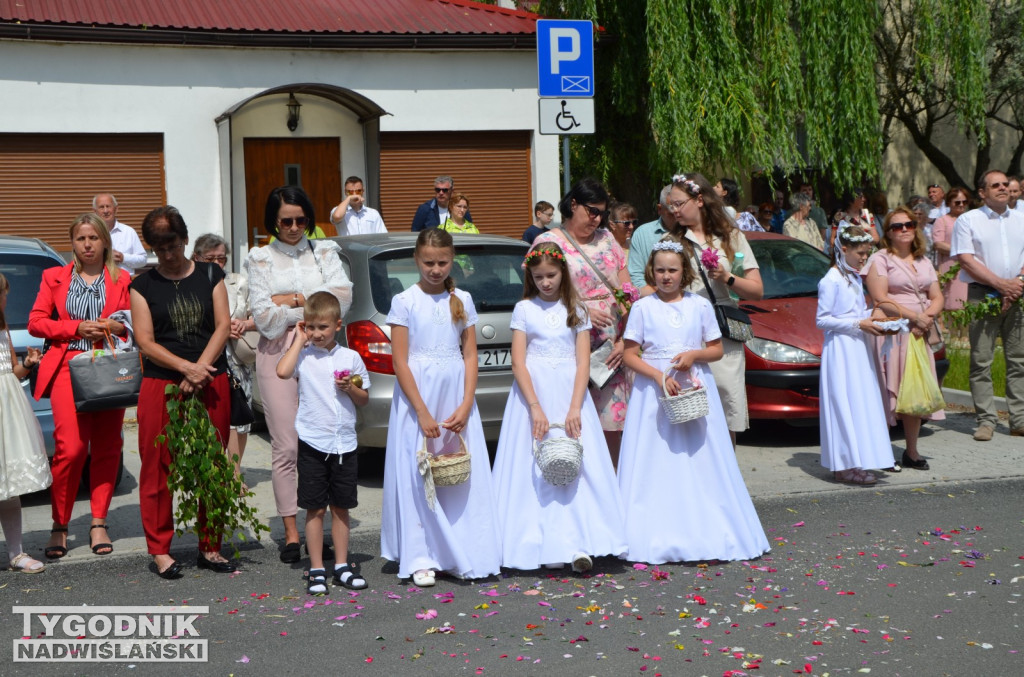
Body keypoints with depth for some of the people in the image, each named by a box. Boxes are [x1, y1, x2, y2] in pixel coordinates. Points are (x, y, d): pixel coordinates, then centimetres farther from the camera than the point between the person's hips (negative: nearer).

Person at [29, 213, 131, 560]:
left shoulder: (122, 280, 13)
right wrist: (77, 328, -7)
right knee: (71, 448, -12)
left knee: (107, 447, 0)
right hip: (68, 367, -1)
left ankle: (98, 524, 10)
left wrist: (117, 328, -7)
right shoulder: (54, 277, 13)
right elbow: (35, 322, 6)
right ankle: (59, 526, 0)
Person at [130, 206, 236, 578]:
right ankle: (160, 550, 8)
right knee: (158, 467, -1)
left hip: (211, 384, 1)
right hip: (160, 385, -1)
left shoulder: (210, 275, 10)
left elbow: (223, 326, 2)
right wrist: (186, 367, -15)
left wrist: (200, 370, -11)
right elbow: (145, 341, -3)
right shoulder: (143, 285, 5)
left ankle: (210, 547, 14)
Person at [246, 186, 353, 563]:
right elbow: (263, 317, -4)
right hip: (278, 353, -1)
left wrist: (291, 299, -7)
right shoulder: (261, 259, 7)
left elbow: (343, 297, -5)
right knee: (286, 447, -3)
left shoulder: (325, 252, 12)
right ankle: (291, 533, 3)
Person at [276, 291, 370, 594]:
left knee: (341, 507, 11)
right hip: (313, 443, -2)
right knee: (315, 509, 3)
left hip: (345, 443, 2)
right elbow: (282, 371, -25)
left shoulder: (350, 358, 4)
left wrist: (351, 388, -10)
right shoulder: (303, 355, -3)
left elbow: (364, 399, 11)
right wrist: (299, 340, -13)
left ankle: (342, 566, 21)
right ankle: (316, 570, 11)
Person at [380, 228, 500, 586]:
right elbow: (400, 362, -7)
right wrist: (423, 413, -12)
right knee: (418, 479, -2)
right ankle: (422, 559, 5)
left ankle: (463, 557, 11)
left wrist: (466, 406, -7)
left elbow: (470, 356, 6)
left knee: (463, 478, 3)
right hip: (417, 396, -3)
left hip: (456, 397, 3)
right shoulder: (405, 302, -3)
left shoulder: (462, 301, 7)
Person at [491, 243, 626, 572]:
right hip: (533, 393, -1)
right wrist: (535, 408, -13)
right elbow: (518, 362, -2)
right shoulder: (524, 309, 4)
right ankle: (545, 546, 0)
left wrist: (575, 409, -10)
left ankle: (577, 544, -10)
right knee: (536, 471, -4)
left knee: (578, 468, -7)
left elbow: (583, 362, 2)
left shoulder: (576, 311, 8)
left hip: (570, 394, 1)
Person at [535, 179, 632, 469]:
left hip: (613, 350, 5)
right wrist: (581, 311, -17)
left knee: (613, 426, 2)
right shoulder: (548, 242, 2)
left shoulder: (607, 239, 17)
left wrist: (626, 339, 2)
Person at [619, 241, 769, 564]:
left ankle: (705, 533, 7)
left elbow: (717, 350, 10)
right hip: (653, 391, -1)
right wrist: (659, 376, -14)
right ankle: (658, 538, 1)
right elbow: (630, 355, -1)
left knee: (700, 463, 0)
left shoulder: (700, 306, 6)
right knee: (656, 466, -3)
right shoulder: (643, 308, 2)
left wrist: (694, 354, -10)